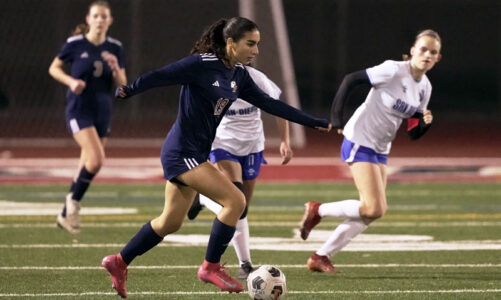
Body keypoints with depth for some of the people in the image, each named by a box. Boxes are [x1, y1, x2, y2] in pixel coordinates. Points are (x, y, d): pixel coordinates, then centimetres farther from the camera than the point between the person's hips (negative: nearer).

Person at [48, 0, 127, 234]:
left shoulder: (115, 48, 3)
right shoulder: (75, 44, -7)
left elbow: (122, 84, 6)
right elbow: (54, 68, 4)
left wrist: (115, 69, -15)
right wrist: (71, 81, -13)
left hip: (102, 111, 5)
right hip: (79, 110, -5)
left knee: (87, 166, 9)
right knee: (97, 158, -22)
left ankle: (66, 215, 22)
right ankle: (73, 201, 0)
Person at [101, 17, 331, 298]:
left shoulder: (239, 75, 7)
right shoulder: (202, 64, -16)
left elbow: (269, 104, 13)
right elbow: (161, 76, -18)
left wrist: (317, 123, 14)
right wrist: (128, 90, -28)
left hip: (195, 155, 9)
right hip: (182, 153, -9)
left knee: (170, 223, 16)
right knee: (235, 200, -15)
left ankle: (119, 262, 29)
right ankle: (211, 266, -2)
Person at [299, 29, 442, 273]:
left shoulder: (424, 87, 6)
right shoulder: (394, 71, -16)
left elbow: (413, 133, 10)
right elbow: (351, 80, -16)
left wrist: (425, 123, -13)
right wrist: (336, 117, -20)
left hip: (380, 150, 8)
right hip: (360, 141, -8)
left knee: (372, 212, 5)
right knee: (374, 208, -16)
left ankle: (321, 257, 14)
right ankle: (317, 211, 4)